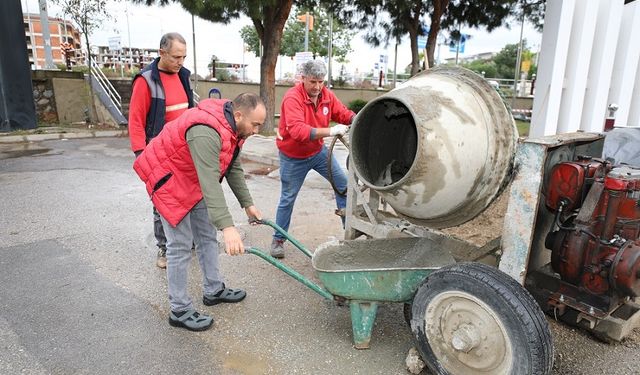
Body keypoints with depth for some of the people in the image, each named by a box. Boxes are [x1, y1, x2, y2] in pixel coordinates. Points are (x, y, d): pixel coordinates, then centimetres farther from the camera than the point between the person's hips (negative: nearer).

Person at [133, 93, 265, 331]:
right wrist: (227, 226, -47)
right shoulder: (206, 132, -35)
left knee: (207, 237, 14)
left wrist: (248, 204, 4)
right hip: (169, 180, -9)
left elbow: (233, 168, 5)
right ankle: (180, 311, 7)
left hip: (194, 181, 9)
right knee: (181, 246, -6)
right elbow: (210, 182, -43)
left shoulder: (233, 127, -4)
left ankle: (214, 290, 28)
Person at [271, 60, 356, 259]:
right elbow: (297, 130, -40)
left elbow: (344, 113, -1)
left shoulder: (326, 95, -7)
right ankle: (278, 240, 23)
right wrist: (330, 131, -45)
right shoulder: (292, 98, -28)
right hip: (293, 157, -5)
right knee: (288, 199, 5)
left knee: (343, 183, 4)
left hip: (318, 152, 6)